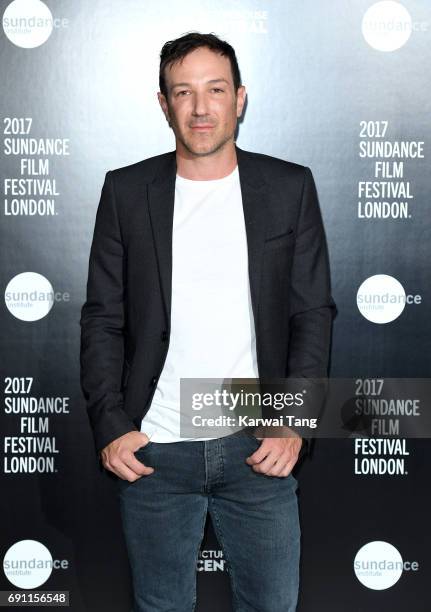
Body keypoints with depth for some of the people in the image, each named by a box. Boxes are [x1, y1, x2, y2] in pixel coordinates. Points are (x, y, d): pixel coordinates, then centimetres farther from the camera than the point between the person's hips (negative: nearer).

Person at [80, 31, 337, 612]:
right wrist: (109, 427, -5)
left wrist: (296, 423, -8)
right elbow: (102, 319, 3)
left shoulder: (290, 187, 1)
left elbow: (314, 313, 1)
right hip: (152, 450, 1)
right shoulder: (126, 190, 2)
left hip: (259, 447, 0)